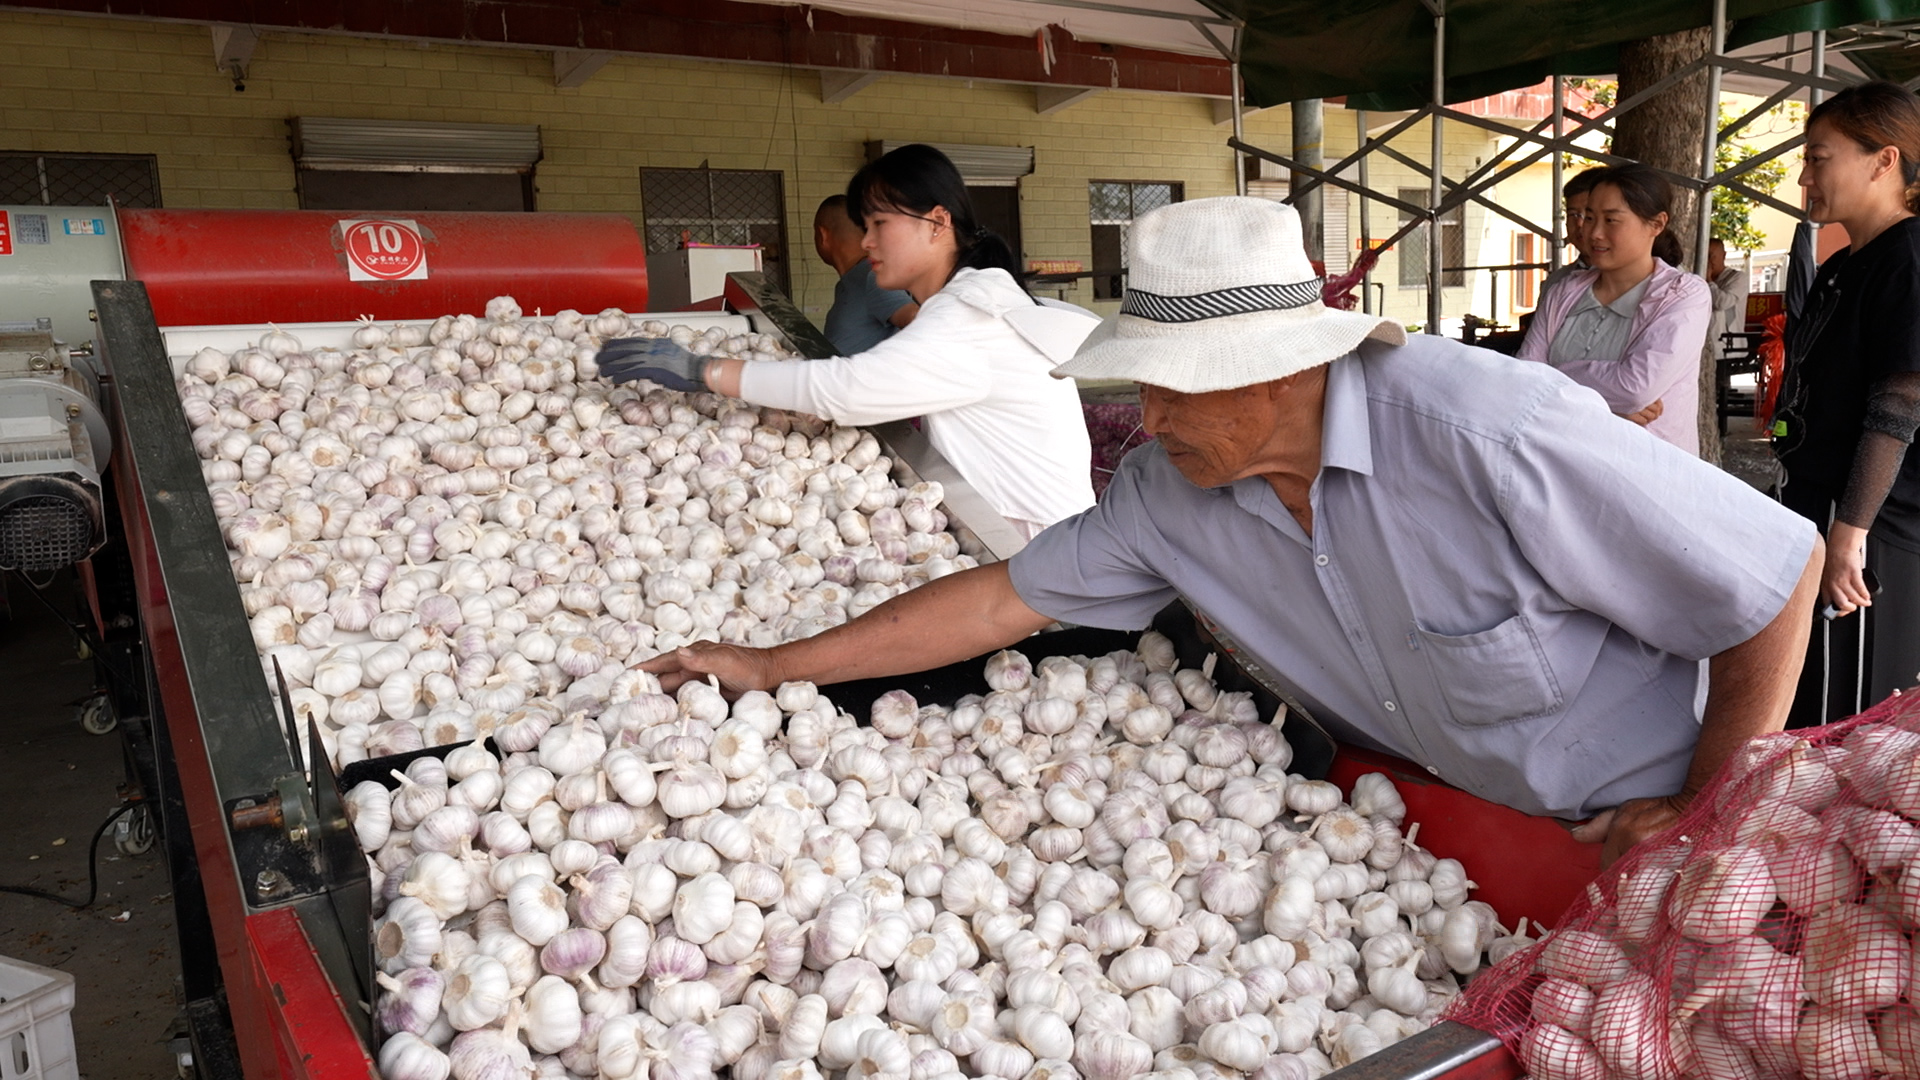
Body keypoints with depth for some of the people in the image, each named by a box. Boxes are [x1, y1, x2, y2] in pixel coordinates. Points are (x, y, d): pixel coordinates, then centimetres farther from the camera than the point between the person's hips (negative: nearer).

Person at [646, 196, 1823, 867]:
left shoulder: (1485, 435, -34)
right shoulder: (1173, 493, -15)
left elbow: (1782, 573, -24)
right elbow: (1007, 595, -8)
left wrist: (1703, 821, -16)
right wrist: (775, 665, -7)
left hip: (1629, 831, -4)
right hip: (1441, 810, 5)